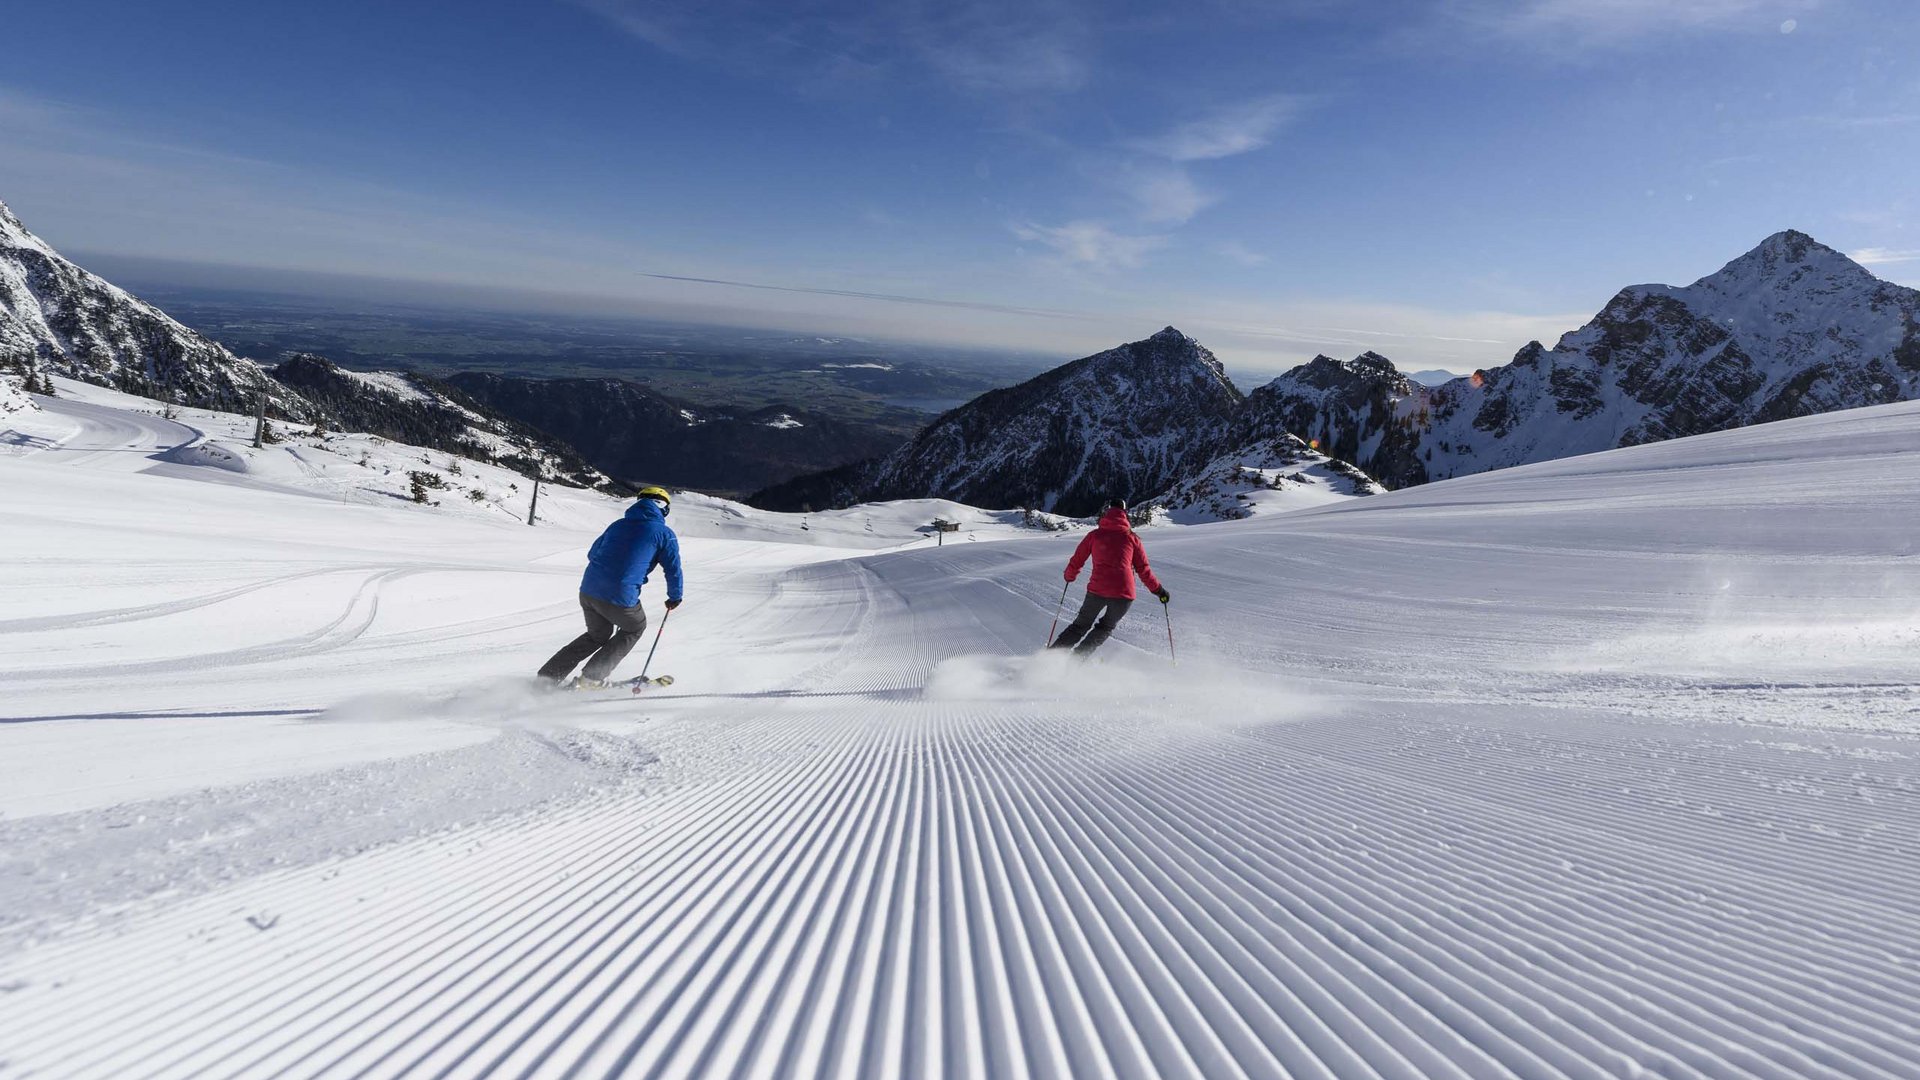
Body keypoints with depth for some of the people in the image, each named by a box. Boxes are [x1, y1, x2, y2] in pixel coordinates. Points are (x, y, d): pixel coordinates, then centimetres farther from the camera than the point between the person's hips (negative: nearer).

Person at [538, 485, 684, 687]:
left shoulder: (618, 525, 19)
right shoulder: (664, 533, 4)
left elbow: (593, 554, 29)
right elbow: (673, 570, 2)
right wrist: (675, 597, 19)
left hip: (588, 589, 6)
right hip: (620, 598, -6)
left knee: (597, 634, 29)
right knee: (634, 629, 25)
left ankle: (549, 675, 22)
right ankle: (593, 676, 15)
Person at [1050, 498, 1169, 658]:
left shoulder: (1095, 535, 10)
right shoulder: (1132, 537, 9)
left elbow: (1076, 562, 13)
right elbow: (1143, 569, 9)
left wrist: (1069, 576, 34)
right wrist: (1159, 590, 20)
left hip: (1097, 589, 0)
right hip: (1123, 593, 0)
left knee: (1081, 625, 21)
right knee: (1105, 628, 22)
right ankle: (1078, 658, 10)